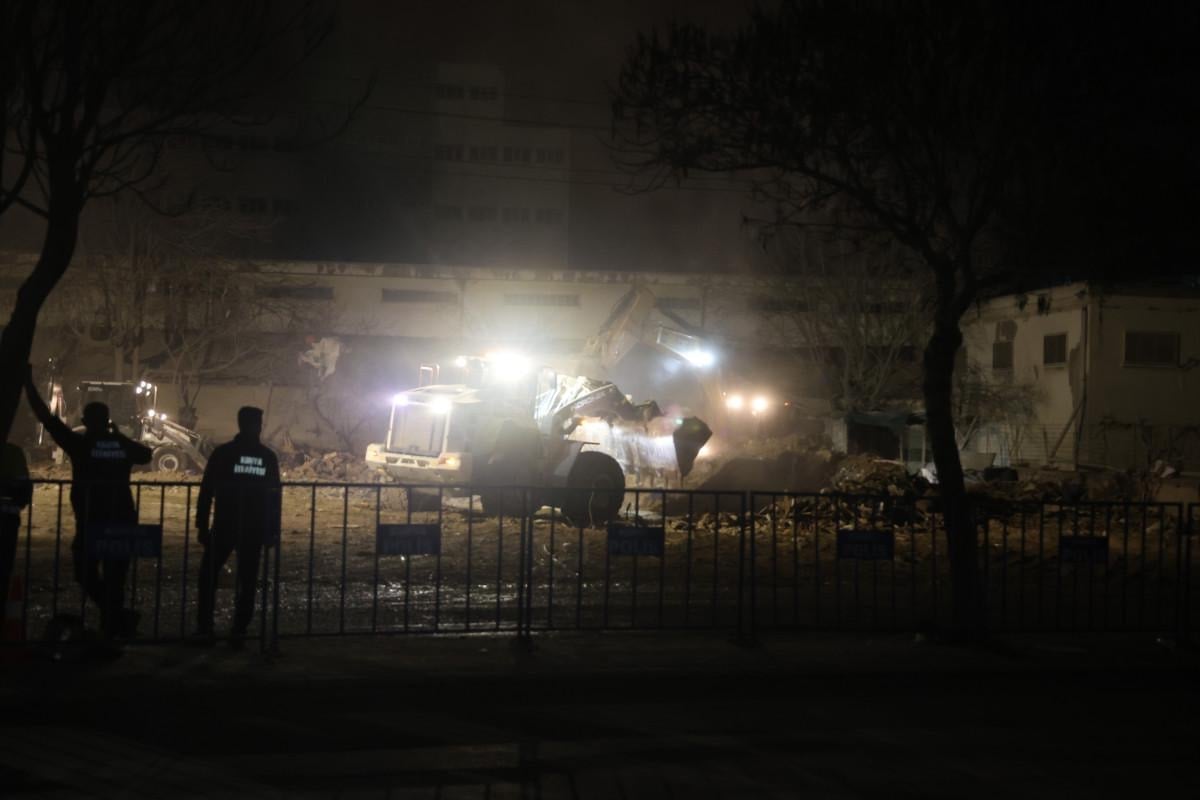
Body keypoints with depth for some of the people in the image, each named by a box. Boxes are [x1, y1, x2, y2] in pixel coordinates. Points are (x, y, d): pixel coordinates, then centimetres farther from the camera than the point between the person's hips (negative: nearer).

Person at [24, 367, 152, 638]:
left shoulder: (80, 444, -8)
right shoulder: (122, 445, 2)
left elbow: (45, 416, -4)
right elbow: (146, 454, 24)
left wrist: (28, 381, 4)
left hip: (91, 522, -4)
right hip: (122, 520, 4)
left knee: (86, 573, 12)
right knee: (114, 576, 13)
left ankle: (118, 618, -1)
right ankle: (113, 625, 14)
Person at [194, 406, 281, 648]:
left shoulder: (222, 452, -4)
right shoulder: (268, 457, 2)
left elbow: (207, 491, -6)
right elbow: (275, 495, 3)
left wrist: (202, 525, -2)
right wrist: (273, 530, 8)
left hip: (225, 526, -1)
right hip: (255, 530, 2)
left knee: (209, 574, 13)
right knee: (247, 581, 8)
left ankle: (205, 628, 8)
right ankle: (239, 632, 7)